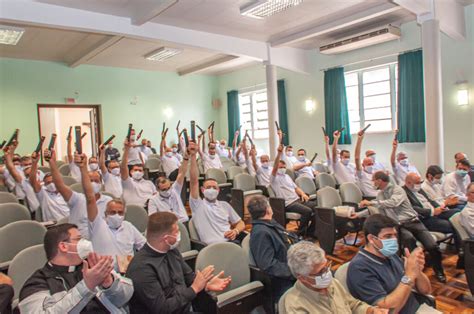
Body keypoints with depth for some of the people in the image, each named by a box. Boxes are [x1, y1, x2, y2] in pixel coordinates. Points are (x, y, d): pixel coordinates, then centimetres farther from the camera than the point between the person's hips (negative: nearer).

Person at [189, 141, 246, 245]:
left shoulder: (224, 205, 23)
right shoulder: (197, 204, 9)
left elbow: (240, 223, 24)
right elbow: (194, 181, -3)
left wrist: (235, 231, -1)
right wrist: (193, 156, -12)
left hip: (233, 240, 5)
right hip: (215, 246, -4)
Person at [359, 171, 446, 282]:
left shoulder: (397, 189, -5)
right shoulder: (379, 194, 15)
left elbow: (393, 203, -25)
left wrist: (372, 202, -26)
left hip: (412, 221, -2)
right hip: (398, 226, 3)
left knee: (432, 246, -20)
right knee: (409, 239, -34)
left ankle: (438, 271, 10)